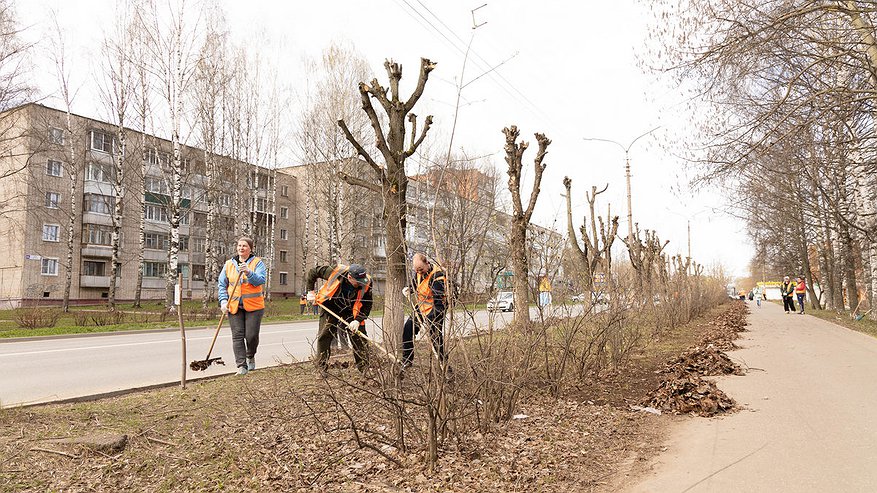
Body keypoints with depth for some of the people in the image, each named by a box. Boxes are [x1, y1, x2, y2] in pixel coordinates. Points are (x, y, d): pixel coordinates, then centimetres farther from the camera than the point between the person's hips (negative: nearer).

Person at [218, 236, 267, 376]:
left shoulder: (257, 263, 1)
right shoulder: (229, 264, 11)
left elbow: (261, 280, -13)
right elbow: (222, 284, 12)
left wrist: (248, 273, -28)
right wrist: (223, 301, -1)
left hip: (253, 306, -2)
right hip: (234, 306, 3)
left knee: (251, 335, -1)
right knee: (237, 336, -2)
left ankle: (250, 356, 28)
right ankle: (241, 365, 4)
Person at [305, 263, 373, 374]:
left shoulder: (367, 283, -24)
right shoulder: (335, 272, -28)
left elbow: (367, 305, -15)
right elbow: (313, 272, -11)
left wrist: (358, 320, -27)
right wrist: (310, 291, -9)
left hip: (351, 312, 1)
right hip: (331, 308, -1)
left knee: (360, 338, -1)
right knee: (324, 336, -6)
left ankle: (364, 368, 11)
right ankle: (322, 368, 6)